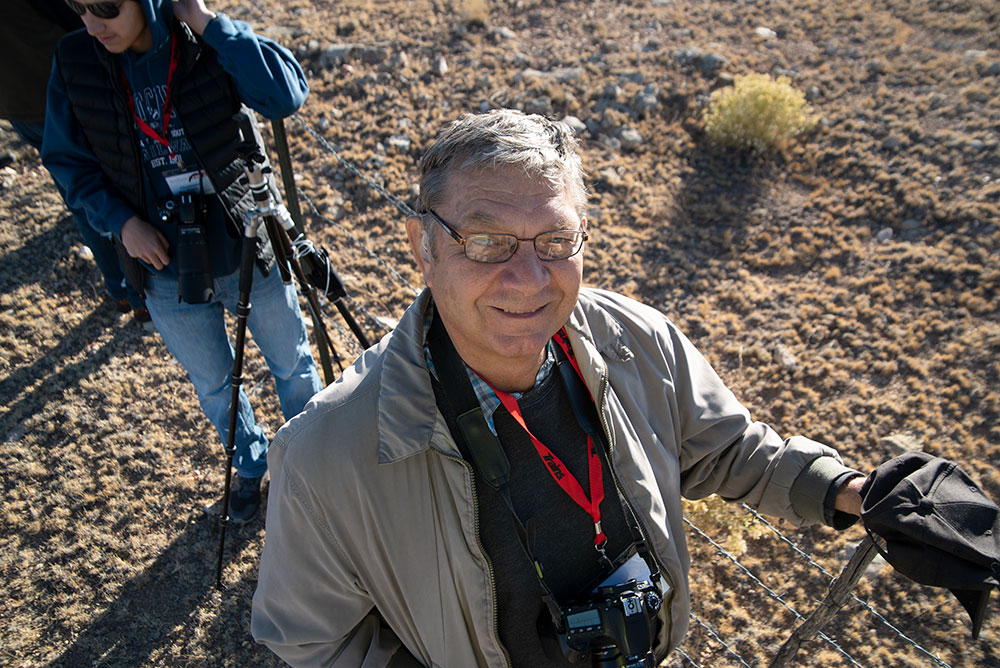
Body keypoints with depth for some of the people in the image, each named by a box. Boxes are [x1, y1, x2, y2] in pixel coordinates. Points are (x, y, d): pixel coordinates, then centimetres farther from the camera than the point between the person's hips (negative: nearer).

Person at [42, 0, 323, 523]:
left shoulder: (208, 45, -15)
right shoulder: (74, 63, -8)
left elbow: (287, 94, -30)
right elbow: (67, 161, 2)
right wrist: (120, 220, -13)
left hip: (248, 250, -2)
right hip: (166, 269, 2)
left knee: (292, 365, 18)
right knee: (214, 385, 21)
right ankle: (250, 465, 50)